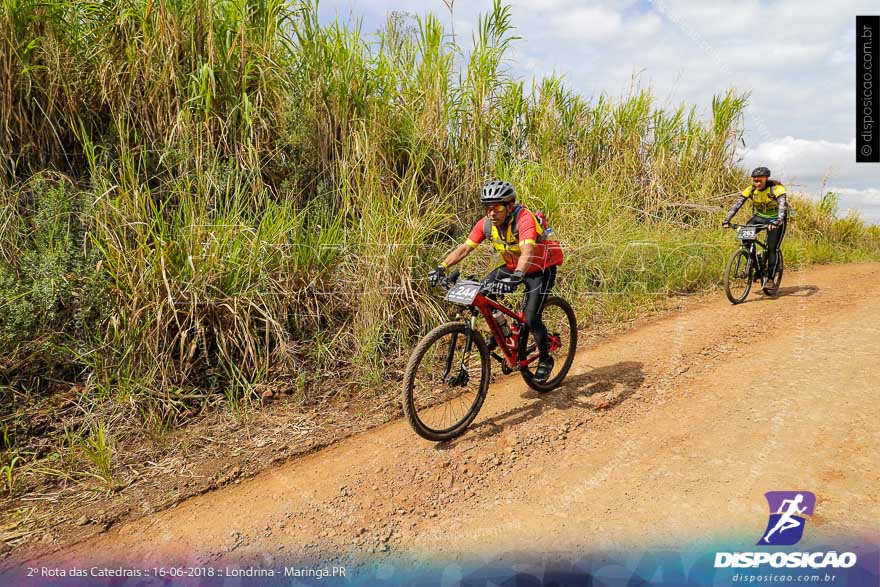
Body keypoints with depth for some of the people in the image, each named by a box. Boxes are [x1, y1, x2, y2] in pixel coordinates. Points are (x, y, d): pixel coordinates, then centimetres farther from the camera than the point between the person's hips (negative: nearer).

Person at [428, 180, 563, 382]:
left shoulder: (524, 218, -32)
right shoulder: (486, 223, -14)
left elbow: (527, 252, -46)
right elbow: (464, 248, -13)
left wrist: (516, 277, -63)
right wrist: (442, 267, -27)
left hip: (540, 269, -6)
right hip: (512, 266, 6)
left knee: (531, 318, -16)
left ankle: (545, 360, 10)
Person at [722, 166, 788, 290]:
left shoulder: (776, 188, -25)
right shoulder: (751, 190, -13)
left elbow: (782, 205, -37)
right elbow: (737, 204, -18)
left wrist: (778, 221, -54)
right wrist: (727, 220, -31)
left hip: (775, 220, -4)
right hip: (759, 217, 4)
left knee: (772, 249, -11)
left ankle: (770, 278, -2)